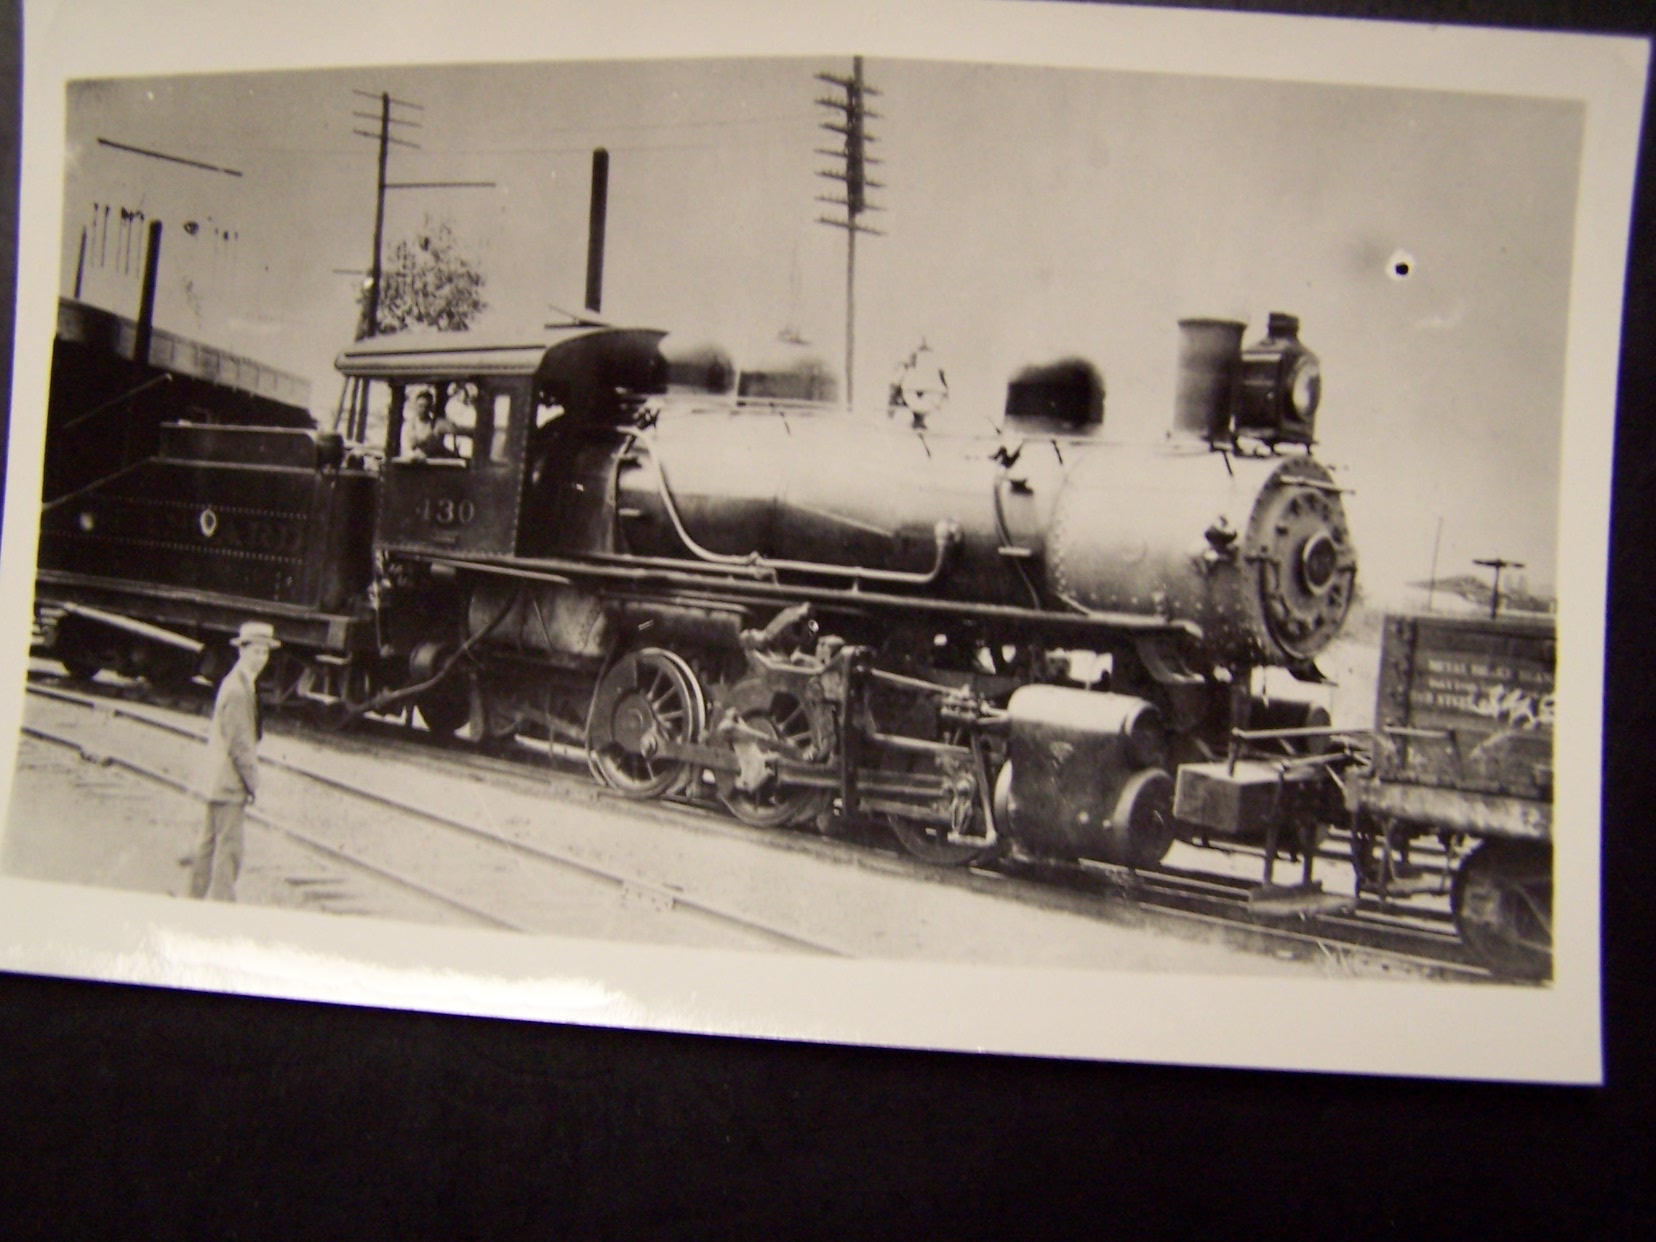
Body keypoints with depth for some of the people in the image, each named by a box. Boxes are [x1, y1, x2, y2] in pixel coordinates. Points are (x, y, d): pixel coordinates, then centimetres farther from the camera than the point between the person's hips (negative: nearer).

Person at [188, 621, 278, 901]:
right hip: (229, 782, -11)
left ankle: (198, 897, 28)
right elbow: (239, 744, -20)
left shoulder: (239, 683, 12)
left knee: (212, 841, 18)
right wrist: (253, 782, -14)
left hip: (219, 780, 11)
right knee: (229, 847, -7)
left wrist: (251, 779, 19)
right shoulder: (237, 690, -20)